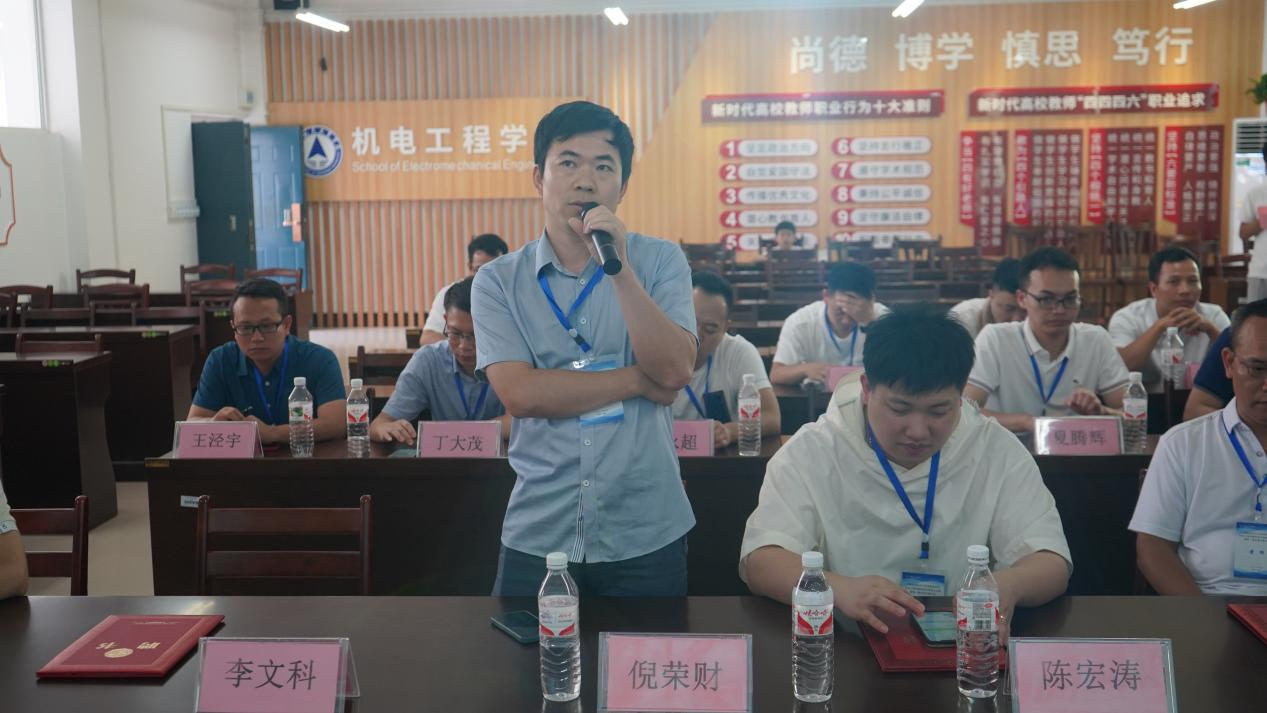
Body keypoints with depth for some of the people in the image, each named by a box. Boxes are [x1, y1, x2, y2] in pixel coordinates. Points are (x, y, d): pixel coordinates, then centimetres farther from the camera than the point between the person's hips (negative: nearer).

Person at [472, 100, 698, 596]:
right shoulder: (498, 281, 0)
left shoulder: (660, 261, 1)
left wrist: (620, 268, -20)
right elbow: (520, 393, -13)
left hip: (646, 535, 1)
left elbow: (675, 370, -13)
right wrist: (639, 380, -11)